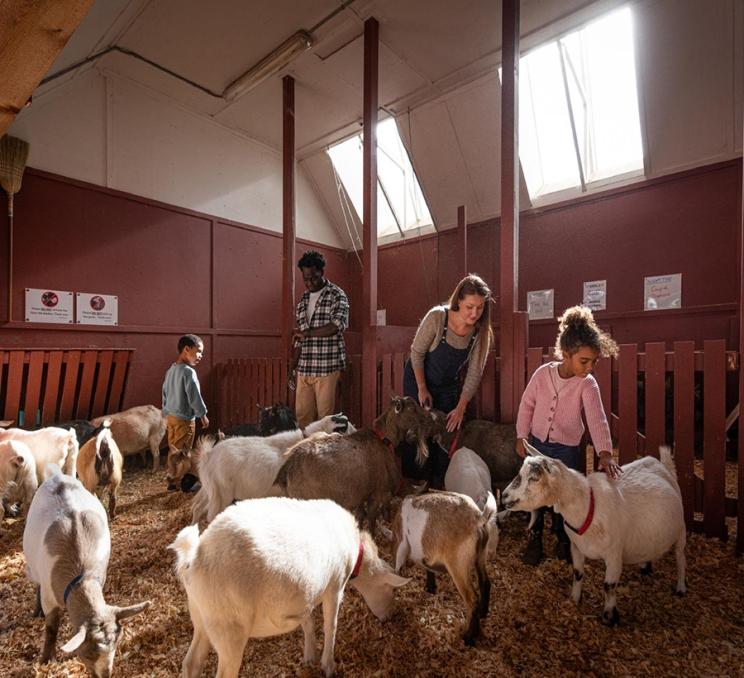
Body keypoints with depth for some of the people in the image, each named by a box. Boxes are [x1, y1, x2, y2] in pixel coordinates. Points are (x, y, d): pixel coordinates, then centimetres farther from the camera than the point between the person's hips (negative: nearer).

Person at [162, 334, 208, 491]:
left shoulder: (171, 370, 9)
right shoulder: (189, 372, -19)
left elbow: (165, 393, 15)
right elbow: (194, 397, -19)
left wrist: (167, 412, 22)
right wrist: (203, 415, -8)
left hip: (171, 416, 9)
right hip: (184, 419, -9)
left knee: (173, 450, 15)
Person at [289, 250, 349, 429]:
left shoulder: (337, 295, -1)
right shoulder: (303, 299, 16)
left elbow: (337, 325, -18)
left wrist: (306, 332, -11)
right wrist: (292, 366, 16)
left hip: (327, 367, -5)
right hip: (304, 369, 5)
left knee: (325, 417, 0)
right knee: (301, 416, 7)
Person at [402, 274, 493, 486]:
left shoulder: (482, 333, -17)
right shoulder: (437, 317, -27)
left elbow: (474, 373, -13)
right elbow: (417, 353, -18)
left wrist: (461, 408, -14)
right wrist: (422, 389, -14)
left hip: (448, 386, 3)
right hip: (418, 380, -3)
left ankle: (440, 488, 20)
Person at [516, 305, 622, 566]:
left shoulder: (587, 385, -18)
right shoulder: (543, 373, -15)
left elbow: (597, 418, -28)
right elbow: (527, 405, -4)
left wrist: (605, 452, -41)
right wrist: (521, 437, -1)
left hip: (567, 449, -1)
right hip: (537, 443, 1)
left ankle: (563, 540, 38)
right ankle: (534, 538, 33)